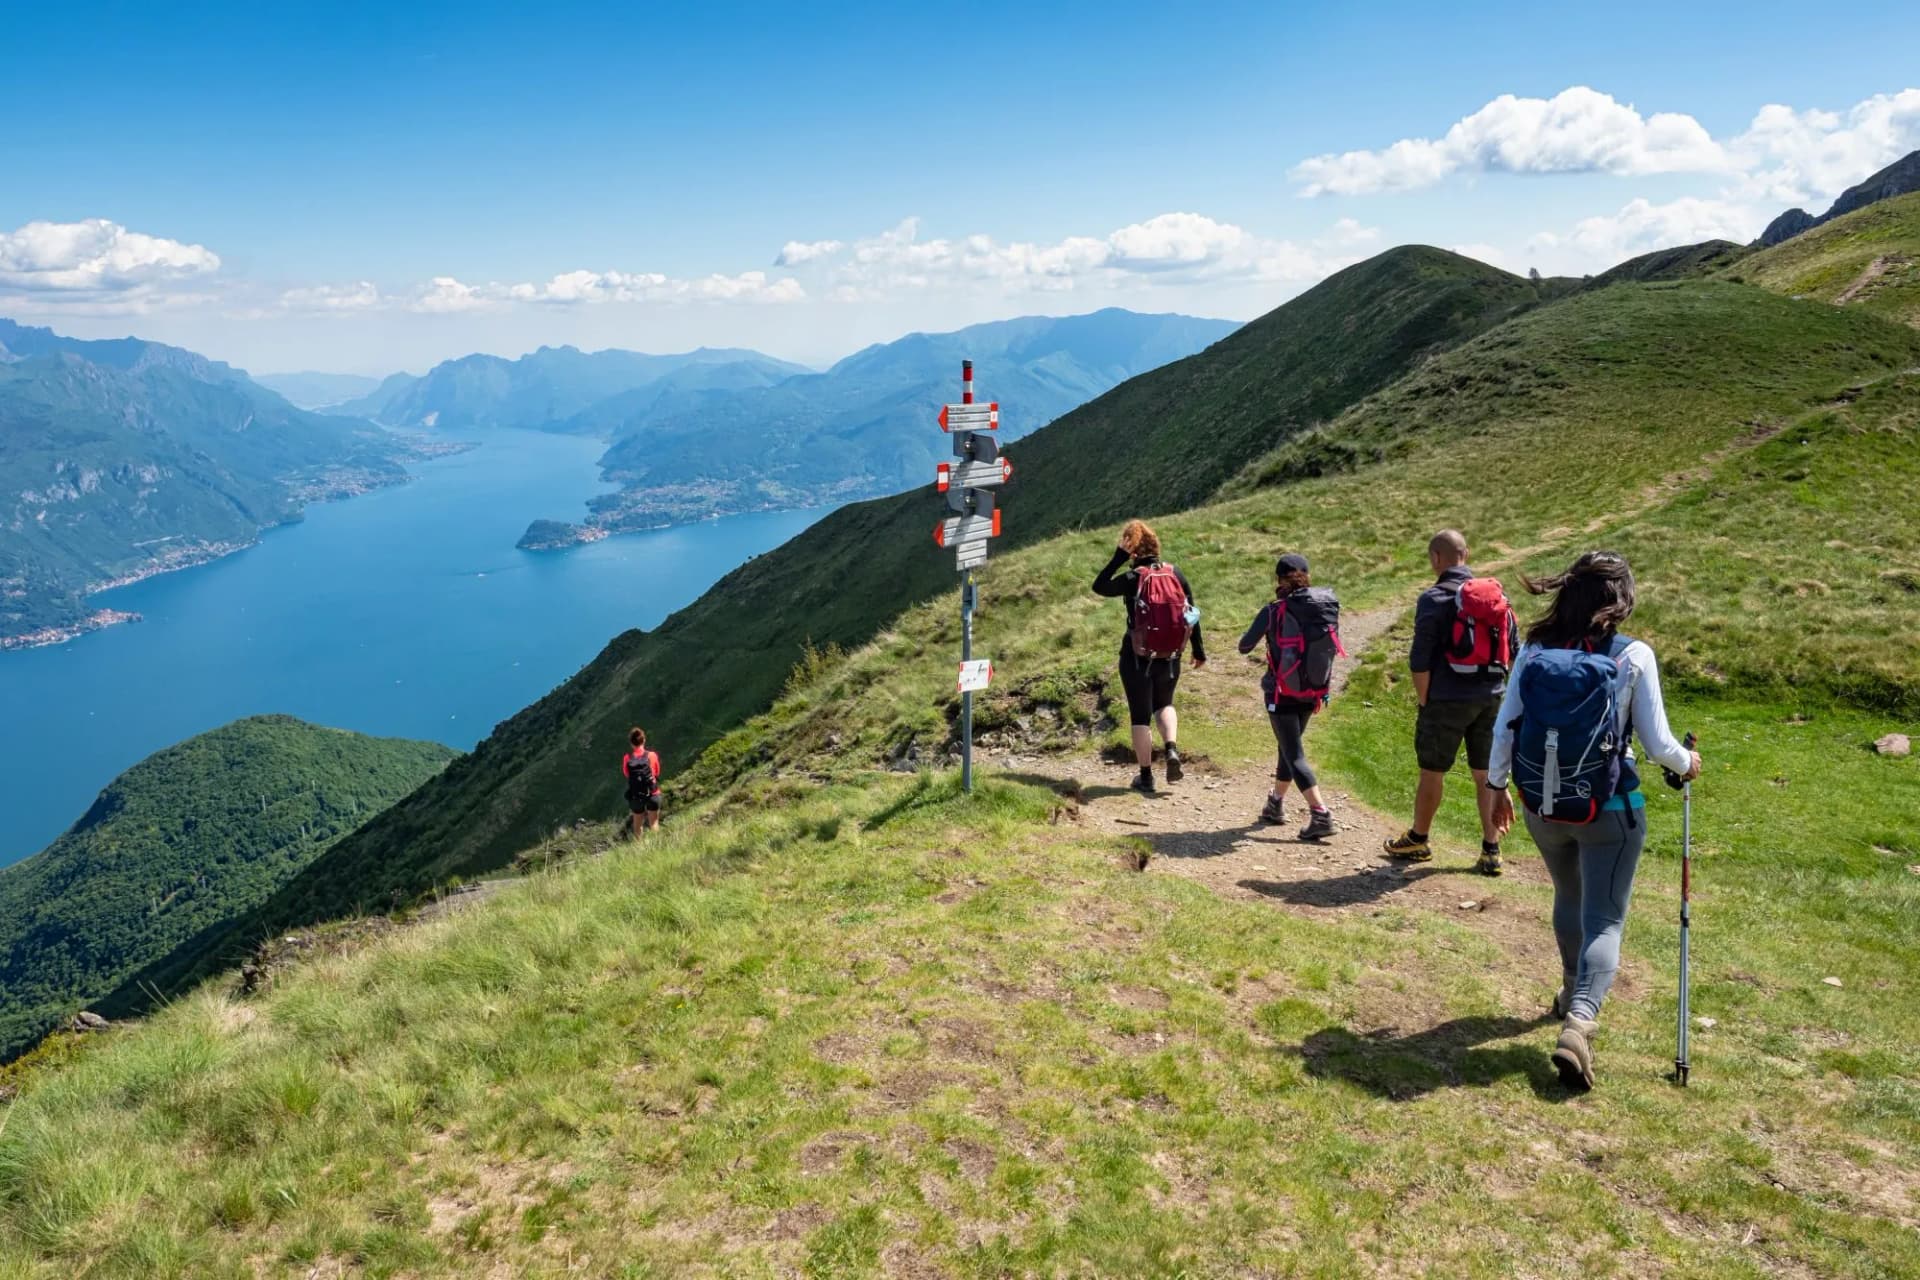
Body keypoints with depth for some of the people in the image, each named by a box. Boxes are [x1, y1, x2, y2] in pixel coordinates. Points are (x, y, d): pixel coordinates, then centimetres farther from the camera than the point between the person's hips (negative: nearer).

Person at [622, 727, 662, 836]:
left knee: (637, 823, 21)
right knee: (653, 823, 18)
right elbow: (657, 773, -2)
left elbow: (626, 775, -1)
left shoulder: (627, 759, -14)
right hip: (653, 794, -1)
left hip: (635, 796, 1)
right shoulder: (652, 756, -15)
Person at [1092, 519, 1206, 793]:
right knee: (1164, 704, 27)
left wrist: (1118, 558, -6)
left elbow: (1099, 587, -1)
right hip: (1170, 658, 4)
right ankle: (1172, 749, 2)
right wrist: (1199, 650, 14)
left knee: (1140, 716, 8)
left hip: (1137, 659, -4)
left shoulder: (1132, 579, -14)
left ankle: (1145, 777, 14)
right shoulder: (1176, 575, -2)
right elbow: (1191, 615, 4)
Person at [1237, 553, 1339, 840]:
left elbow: (1244, 646, -2)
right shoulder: (1321, 608, -1)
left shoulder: (1272, 611, -11)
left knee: (1295, 754, -3)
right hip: (1310, 693, 5)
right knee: (1288, 747, 21)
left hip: (1281, 693, -5)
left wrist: (1262, 629, 15)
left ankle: (1320, 814, -15)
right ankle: (1275, 804, 36)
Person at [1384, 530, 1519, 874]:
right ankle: (1491, 850, 11)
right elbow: (1512, 650, 11)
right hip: (1491, 699, 5)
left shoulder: (1434, 598, -12)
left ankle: (1417, 840, 24)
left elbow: (1420, 660, -14)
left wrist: (1424, 701, -3)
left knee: (1432, 771, 9)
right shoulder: (1498, 594, 6)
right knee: (1486, 774, 10)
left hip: (1448, 700, -5)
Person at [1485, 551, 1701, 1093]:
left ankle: (1573, 995, 45)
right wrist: (1686, 763, 14)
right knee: (1604, 919, 3)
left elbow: (1504, 728, -2)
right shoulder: (1633, 656, -12)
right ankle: (1579, 1020, -17)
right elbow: (1657, 744, -8)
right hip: (1610, 810, -4)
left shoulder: (1534, 651, -5)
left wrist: (1497, 785, 13)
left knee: (1569, 899, 26)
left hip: (1542, 805, 4)